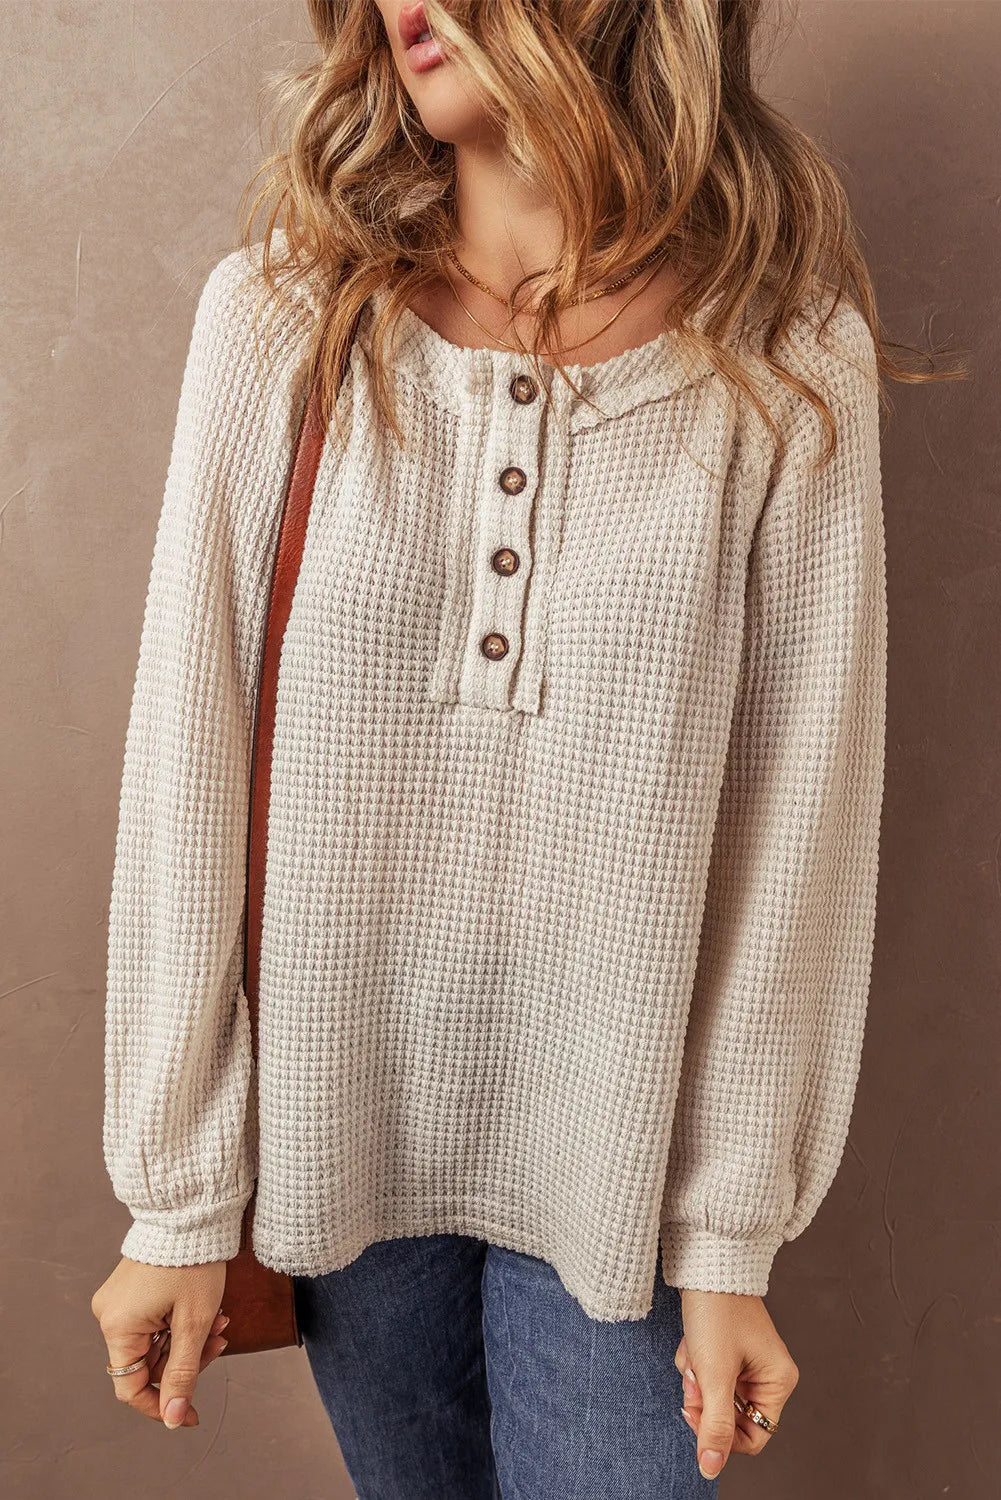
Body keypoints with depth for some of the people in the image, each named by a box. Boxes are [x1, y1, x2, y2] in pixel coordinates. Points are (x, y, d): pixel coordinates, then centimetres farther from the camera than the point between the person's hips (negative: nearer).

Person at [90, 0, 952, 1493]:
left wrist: (734, 1241, -3)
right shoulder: (280, 317, -7)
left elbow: (799, 818, -6)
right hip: (340, 1124, 2)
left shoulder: (791, 358, -8)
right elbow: (186, 771, -6)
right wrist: (177, 1197, -3)